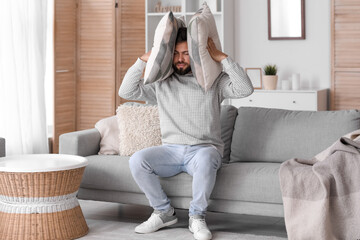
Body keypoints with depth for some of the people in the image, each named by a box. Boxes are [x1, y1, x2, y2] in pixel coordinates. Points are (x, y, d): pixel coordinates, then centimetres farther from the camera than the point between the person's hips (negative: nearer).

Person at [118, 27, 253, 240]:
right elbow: (126, 92, 4)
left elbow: (245, 89, -11)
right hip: (171, 150, 3)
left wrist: (222, 57, -12)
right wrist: (144, 60, -3)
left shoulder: (214, 81, 5)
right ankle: (164, 212, -6)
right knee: (137, 160, -26)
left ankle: (197, 217, -19)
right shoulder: (161, 83, 12)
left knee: (205, 158, -40)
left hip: (205, 149, -3)